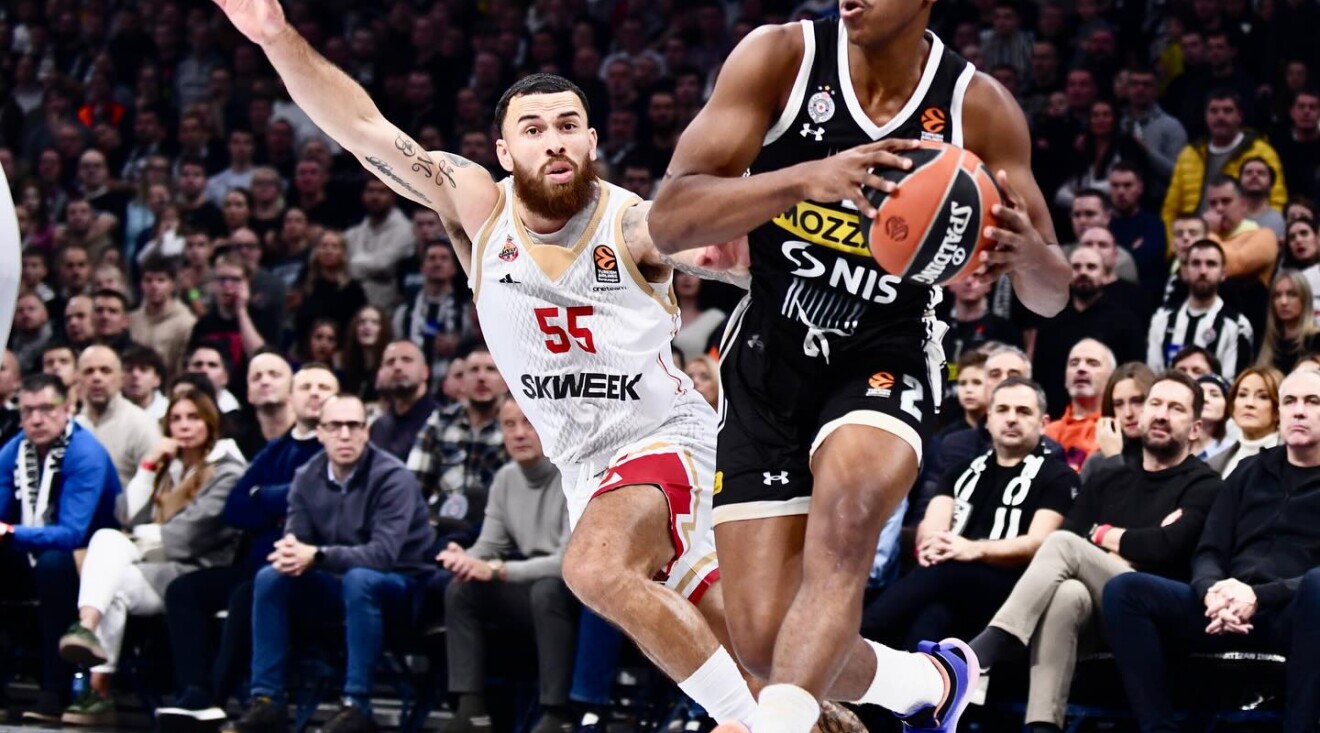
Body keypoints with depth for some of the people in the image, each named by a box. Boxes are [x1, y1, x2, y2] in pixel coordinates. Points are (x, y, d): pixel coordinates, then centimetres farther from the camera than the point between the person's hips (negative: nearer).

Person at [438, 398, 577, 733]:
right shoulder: (505, 479, 5)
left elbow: (569, 562, -27)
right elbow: (490, 546, 6)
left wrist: (498, 570, -31)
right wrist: (466, 559, -19)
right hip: (532, 588, 7)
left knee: (548, 590, -37)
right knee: (462, 588, -12)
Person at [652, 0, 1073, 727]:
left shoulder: (977, 108, -9)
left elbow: (1051, 296, 0)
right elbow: (670, 220, -19)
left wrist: (1028, 251, -25)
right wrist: (805, 178, -35)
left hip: (885, 359, -1)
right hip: (767, 358, 1)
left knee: (843, 515, -34)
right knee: (766, 640, -3)